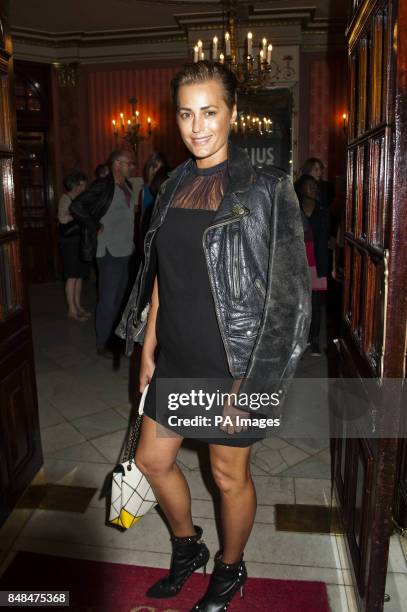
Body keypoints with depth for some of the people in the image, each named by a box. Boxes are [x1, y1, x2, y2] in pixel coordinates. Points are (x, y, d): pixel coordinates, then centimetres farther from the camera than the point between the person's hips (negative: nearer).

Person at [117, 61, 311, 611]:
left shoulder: (263, 188, -12)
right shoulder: (174, 186, 6)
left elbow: (276, 294, -14)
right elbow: (160, 277, 10)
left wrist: (245, 382, -15)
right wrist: (148, 349, 9)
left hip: (229, 362, -6)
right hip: (174, 358, 6)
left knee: (230, 475, 13)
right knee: (153, 460, 18)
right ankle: (187, 548, 46)